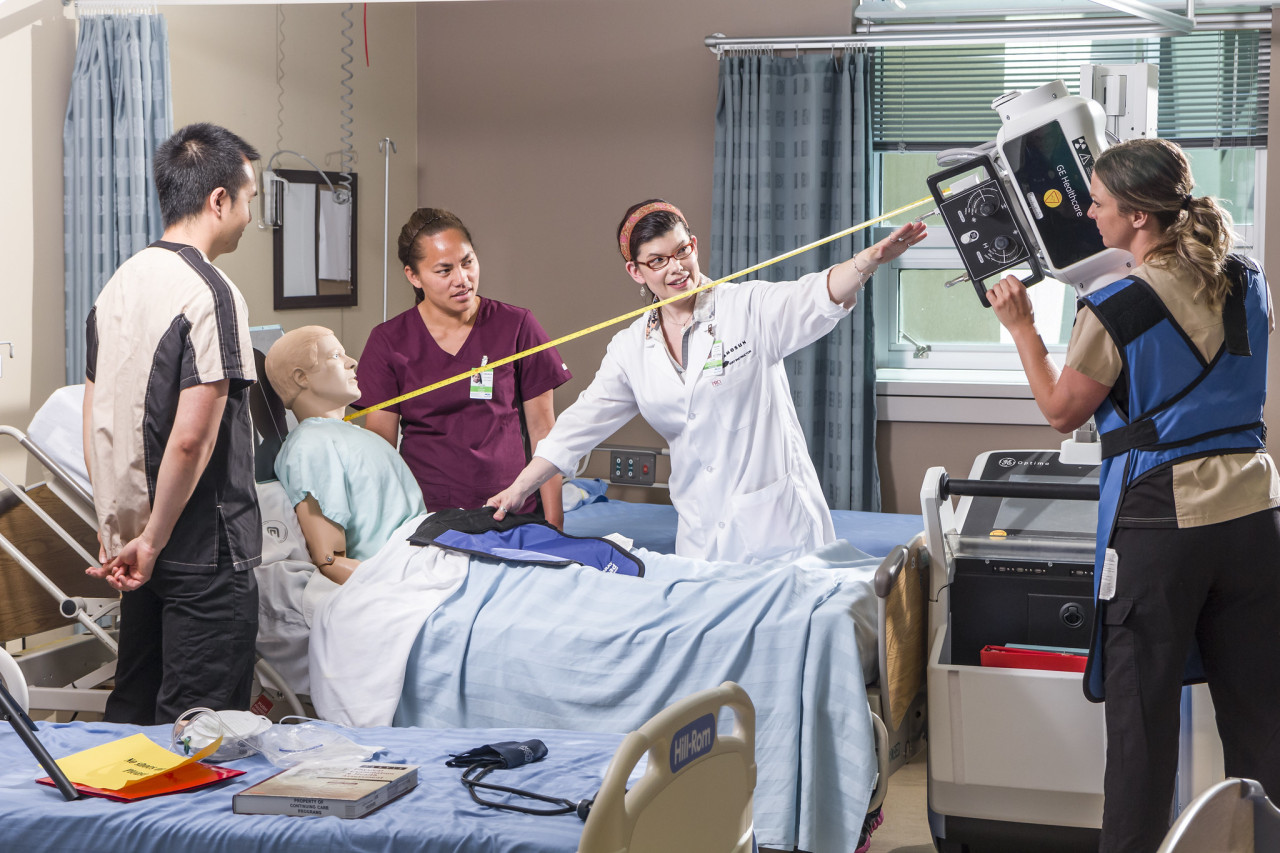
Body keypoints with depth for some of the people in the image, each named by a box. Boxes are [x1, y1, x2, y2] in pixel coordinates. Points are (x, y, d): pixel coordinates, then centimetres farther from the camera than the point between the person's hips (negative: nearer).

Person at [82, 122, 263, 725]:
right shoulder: (210, 294, -16)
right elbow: (190, 438, -22)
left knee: (129, 713, 17)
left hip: (135, 542, 8)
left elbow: (94, 422, 11)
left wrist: (115, 530, 14)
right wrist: (151, 541, -13)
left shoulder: (119, 285, 8)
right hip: (207, 558, -8)